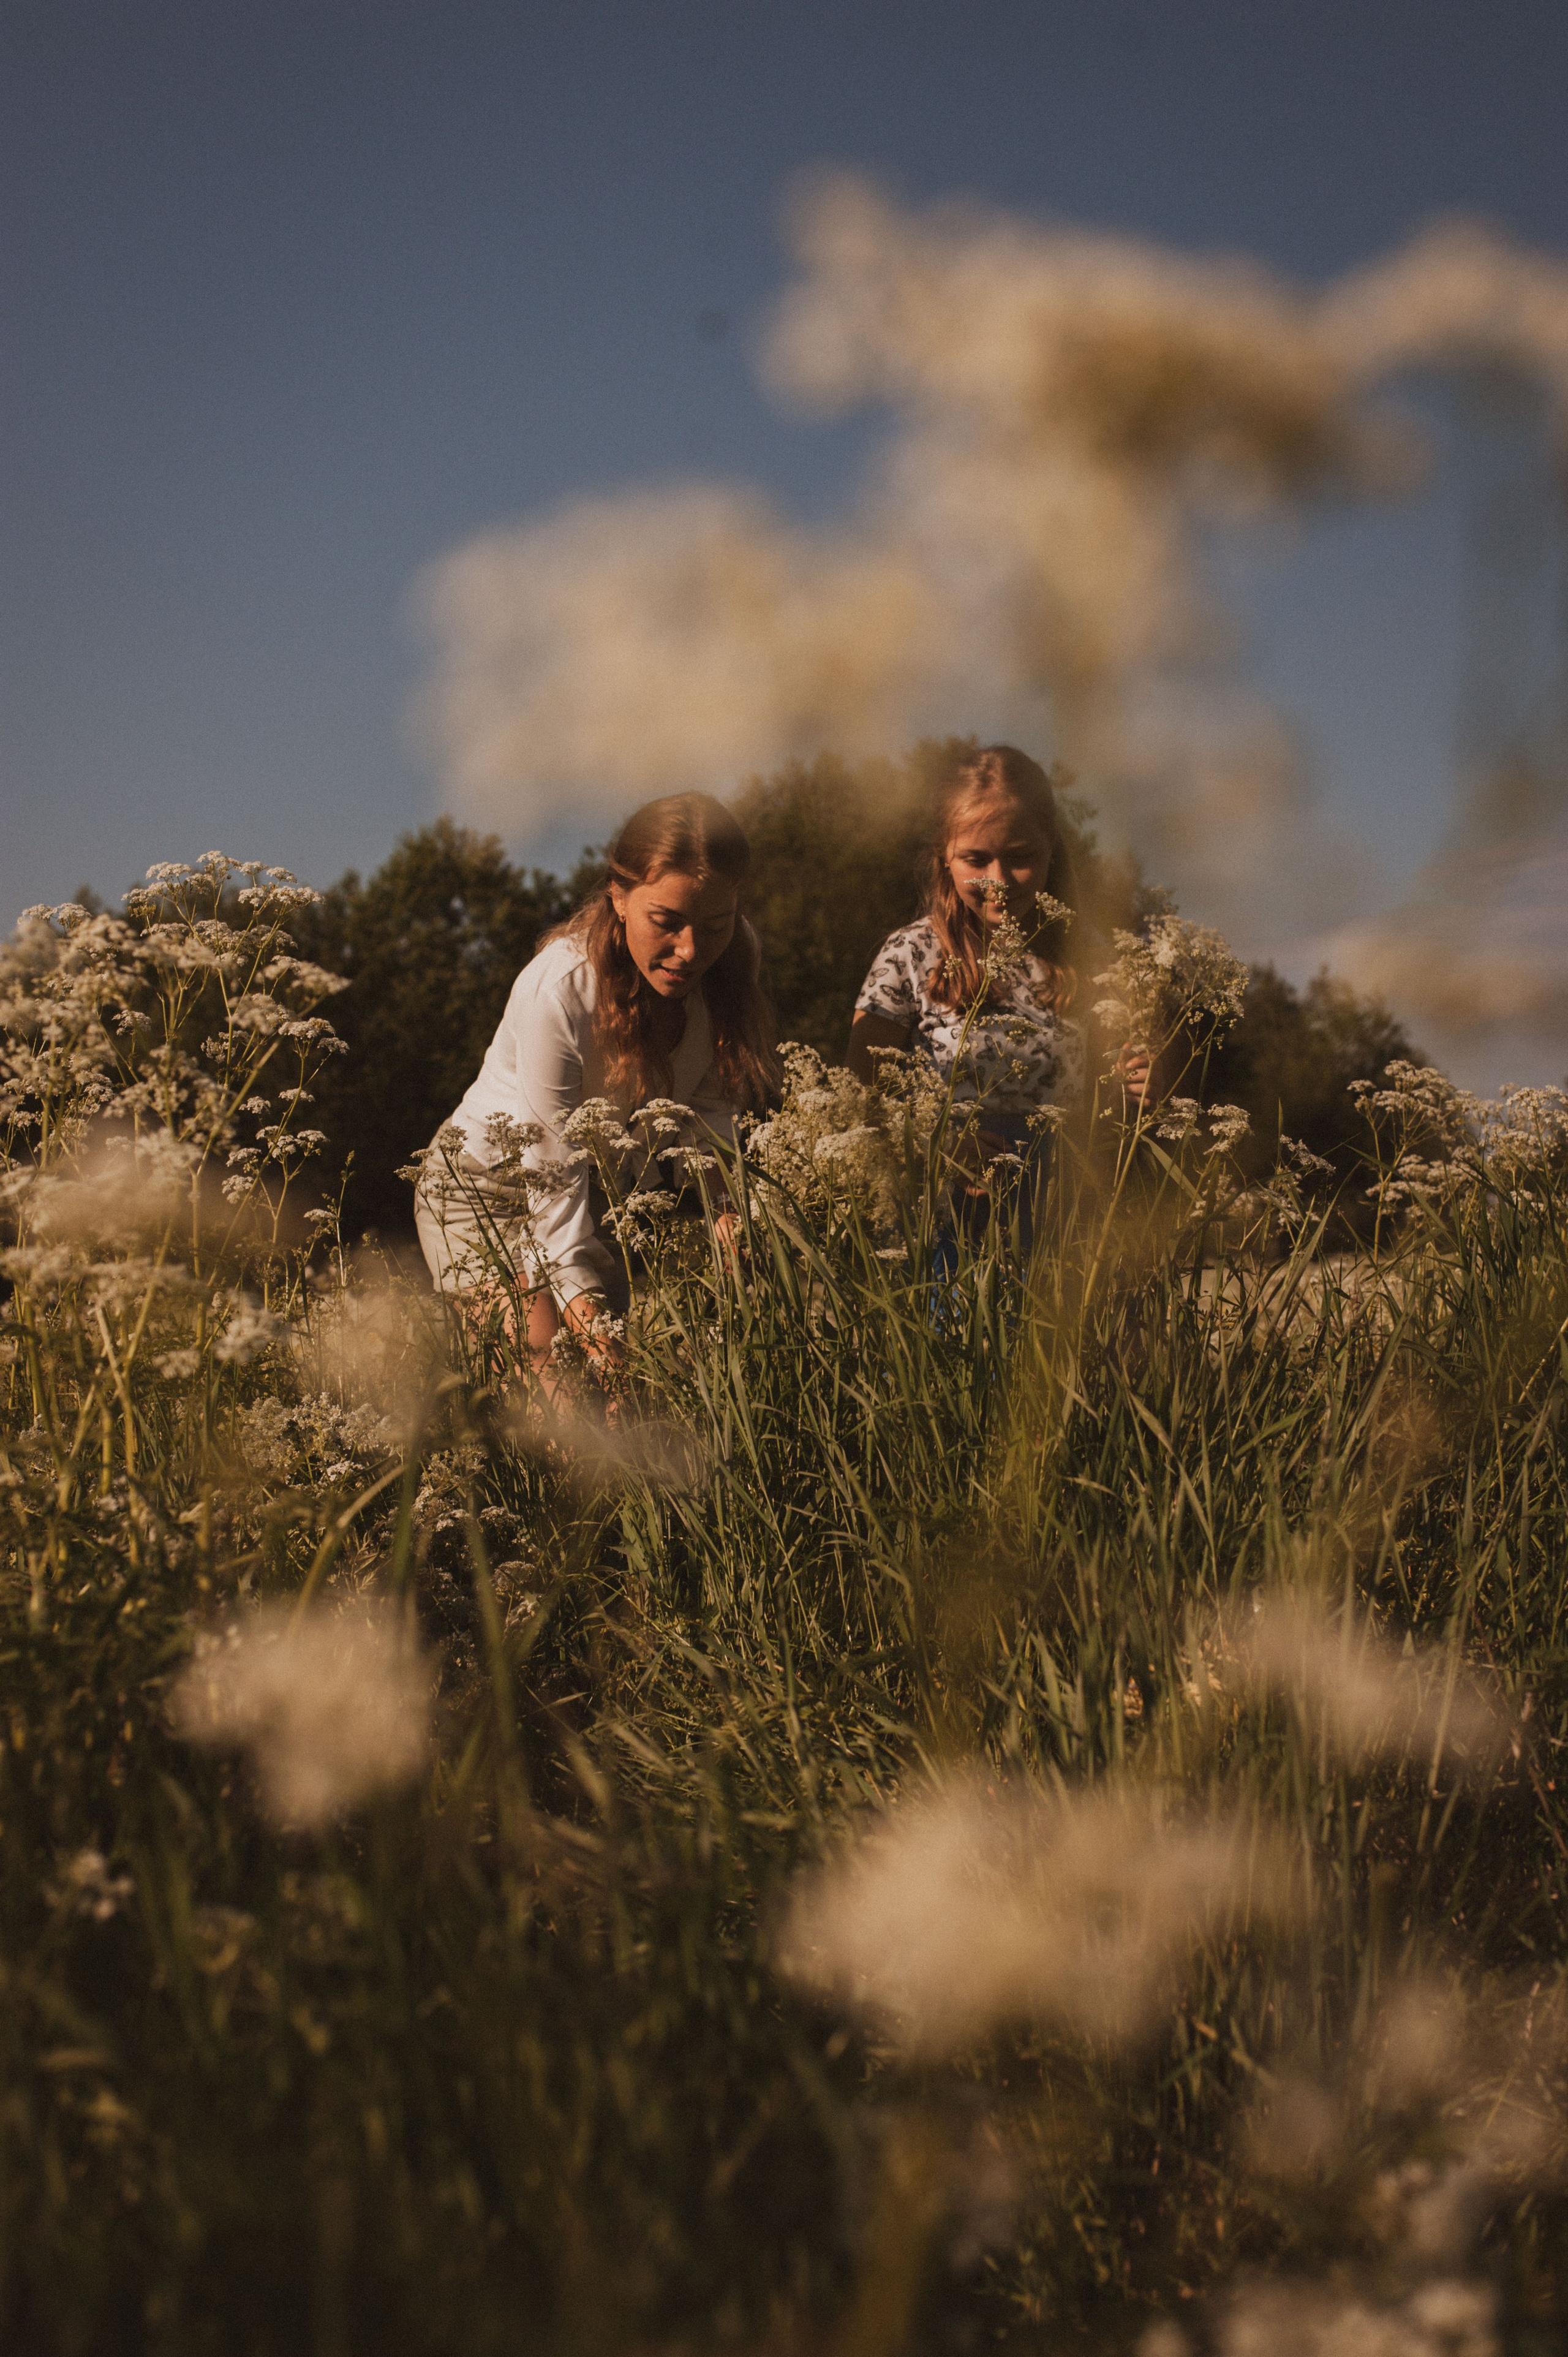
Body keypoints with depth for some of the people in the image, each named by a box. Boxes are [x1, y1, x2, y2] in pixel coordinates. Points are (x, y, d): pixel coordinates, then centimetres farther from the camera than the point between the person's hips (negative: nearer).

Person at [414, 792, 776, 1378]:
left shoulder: (734, 959, -16)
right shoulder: (557, 990, -32)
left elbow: (713, 1106, -11)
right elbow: (554, 1167, -28)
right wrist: (579, 1298, -34)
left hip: (610, 1187, 5)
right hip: (490, 1181, -5)